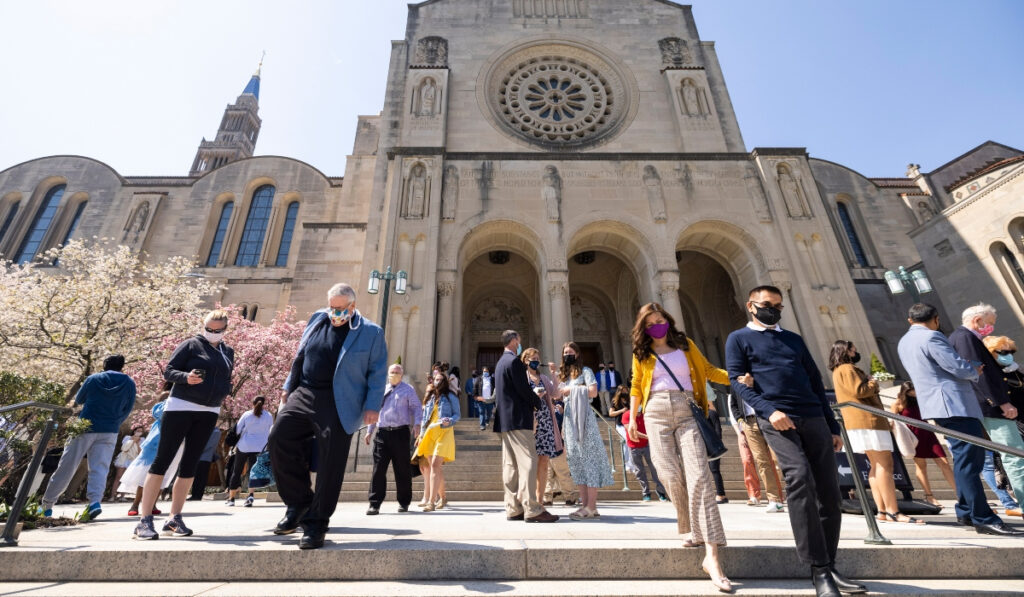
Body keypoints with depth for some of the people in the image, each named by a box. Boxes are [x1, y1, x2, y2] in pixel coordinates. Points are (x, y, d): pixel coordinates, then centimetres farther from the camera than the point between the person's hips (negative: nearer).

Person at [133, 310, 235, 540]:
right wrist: (186, 378, -24)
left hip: (209, 413, 5)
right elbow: (168, 371, -5)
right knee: (162, 460, -3)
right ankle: (145, 520, 3)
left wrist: (225, 392, 0)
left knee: (190, 465, 7)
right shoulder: (191, 344, -2)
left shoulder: (228, 353, 12)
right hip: (181, 407, -4)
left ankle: (174, 519, 14)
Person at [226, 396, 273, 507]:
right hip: (259, 447, 0)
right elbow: (270, 433, 4)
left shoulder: (247, 414, -2)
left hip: (243, 446, 1)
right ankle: (251, 495, -19)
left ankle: (231, 499, 23)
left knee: (236, 472, 15)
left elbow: (237, 430, 2)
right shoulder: (269, 416, -1)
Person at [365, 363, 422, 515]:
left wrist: (417, 424, -13)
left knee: (402, 469, 4)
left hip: (400, 432, -3)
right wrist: (370, 431, 17)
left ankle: (404, 502, 17)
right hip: (382, 432, 3)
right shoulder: (382, 390, 17)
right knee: (378, 468, -1)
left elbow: (416, 408, 3)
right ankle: (375, 503, 7)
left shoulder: (408, 390, 6)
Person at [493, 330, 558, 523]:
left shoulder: (501, 362, 18)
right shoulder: (514, 361, -12)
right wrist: (538, 402, 0)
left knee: (510, 464, 9)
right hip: (518, 419, -10)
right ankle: (532, 509, -7)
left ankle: (513, 509, 13)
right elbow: (523, 389, -16)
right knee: (527, 462, -8)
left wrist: (532, 398, 15)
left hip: (504, 420, 10)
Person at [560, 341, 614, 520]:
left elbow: (593, 392, -12)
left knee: (588, 458, -7)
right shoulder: (563, 375, 19)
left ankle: (591, 507, -5)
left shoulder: (585, 371, 1)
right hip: (569, 418, 7)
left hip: (584, 418, -7)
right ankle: (585, 505, 10)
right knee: (576, 461, 5)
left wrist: (572, 389, -8)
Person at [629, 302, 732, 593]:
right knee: (671, 474, -5)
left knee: (698, 475, -12)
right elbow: (636, 386, 15)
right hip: (657, 413, 1)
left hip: (687, 412, 0)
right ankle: (696, 531, 18)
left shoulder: (684, 343, 10)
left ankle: (712, 556, -13)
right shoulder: (641, 354, 10)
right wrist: (632, 417, 8)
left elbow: (707, 370, 13)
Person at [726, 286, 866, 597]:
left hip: (813, 417, 5)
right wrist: (768, 409, -17)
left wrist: (833, 426, 17)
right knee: (800, 479, -22)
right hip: (776, 418, -5)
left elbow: (816, 382, 22)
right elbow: (736, 381, -3)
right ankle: (819, 570, -12)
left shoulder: (794, 339, 23)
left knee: (829, 493, 4)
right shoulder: (738, 339, 8)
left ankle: (829, 567, 18)